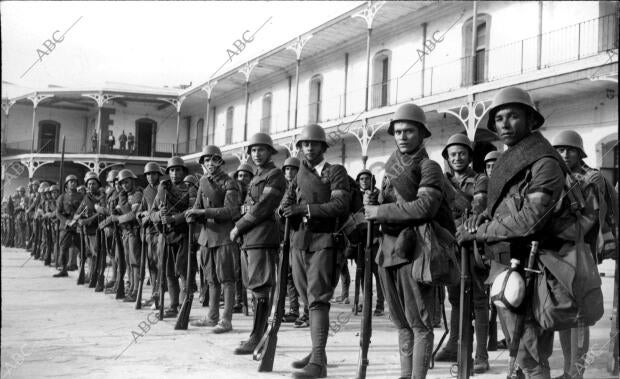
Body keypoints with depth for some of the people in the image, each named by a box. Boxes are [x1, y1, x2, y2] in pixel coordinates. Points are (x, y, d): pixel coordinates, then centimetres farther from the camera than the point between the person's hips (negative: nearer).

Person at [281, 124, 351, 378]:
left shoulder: (335, 171, 2)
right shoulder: (300, 175, 20)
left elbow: (340, 204, -11)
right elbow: (288, 203, 14)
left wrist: (305, 209, -14)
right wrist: (288, 209, -10)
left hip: (324, 242, -6)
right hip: (299, 241, 6)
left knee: (318, 299, -13)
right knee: (309, 300, 10)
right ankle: (317, 351, 20)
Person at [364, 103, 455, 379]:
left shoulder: (429, 168, -5)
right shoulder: (392, 167, 17)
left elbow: (424, 206, -21)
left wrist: (379, 211, -14)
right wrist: (372, 203, -6)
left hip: (414, 249, -7)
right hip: (388, 249, 7)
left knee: (419, 322, -3)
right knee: (402, 322, 13)